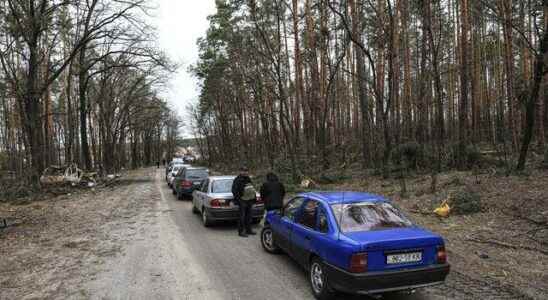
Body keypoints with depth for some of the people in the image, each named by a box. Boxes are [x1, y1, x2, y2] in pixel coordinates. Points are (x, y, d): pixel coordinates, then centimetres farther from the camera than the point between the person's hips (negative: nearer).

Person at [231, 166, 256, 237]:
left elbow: (252, 189, 23)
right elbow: (234, 190, -14)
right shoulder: (237, 180, -10)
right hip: (242, 201, -8)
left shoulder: (248, 179, 16)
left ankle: (248, 230, 23)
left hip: (249, 200, 8)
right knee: (242, 217, -4)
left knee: (248, 216, 13)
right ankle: (241, 231, 2)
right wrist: (237, 199, -18)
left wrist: (253, 198, 18)